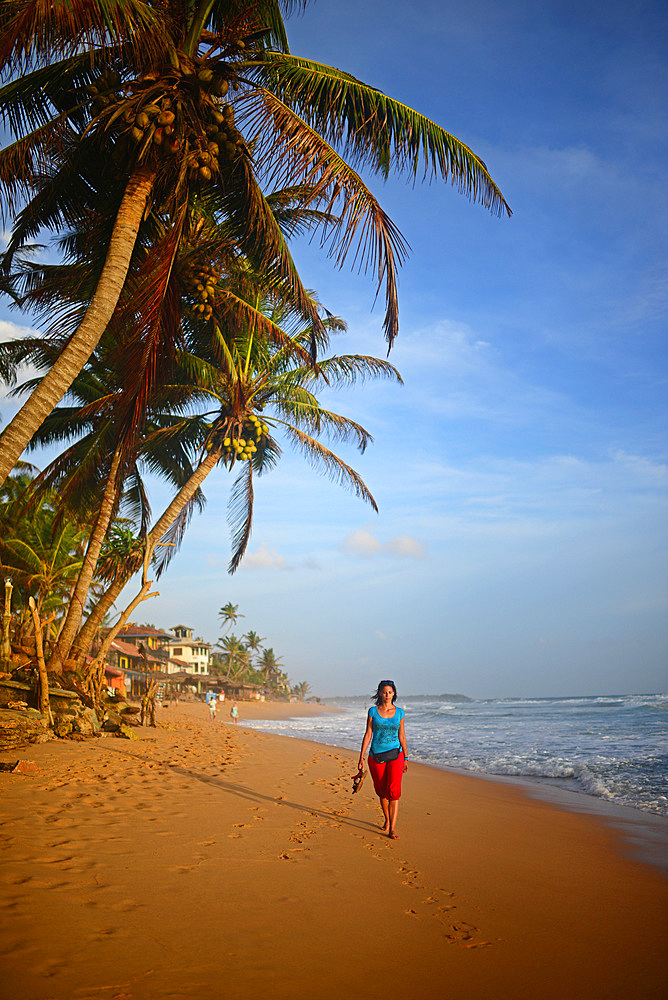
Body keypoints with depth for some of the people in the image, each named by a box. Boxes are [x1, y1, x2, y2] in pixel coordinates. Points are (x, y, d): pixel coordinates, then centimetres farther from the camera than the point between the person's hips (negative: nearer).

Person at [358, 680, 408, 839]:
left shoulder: (399, 712, 2)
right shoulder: (373, 711, 0)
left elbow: (402, 736, 9)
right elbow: (368, 735, 1)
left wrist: (406, 758, 11)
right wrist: (361, 758, -2)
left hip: (395, 754, -1)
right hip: (376, 756, 1)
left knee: (393, 791, -12)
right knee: (381, 791, 11)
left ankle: (392, 829, -10)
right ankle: (387, 820, 34)